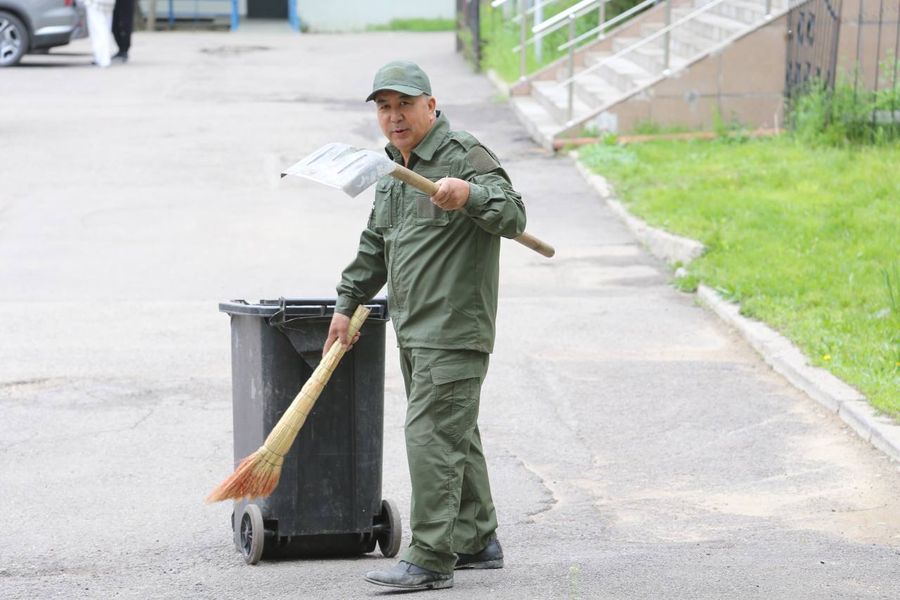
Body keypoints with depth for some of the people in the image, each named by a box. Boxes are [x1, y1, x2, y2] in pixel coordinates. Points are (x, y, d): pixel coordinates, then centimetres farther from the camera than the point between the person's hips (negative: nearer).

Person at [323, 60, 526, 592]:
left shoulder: (465, 156, -11)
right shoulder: (394, 168, 16)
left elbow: (513, 215, -25)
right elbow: (375, 246, 28)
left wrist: (470, 194, -43)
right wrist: (347, 304, 29)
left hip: (453, 329, -9)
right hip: (414, 330, 9)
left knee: (431, 435, -12)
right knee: (455, 434, 15)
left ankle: (430, 559, -10)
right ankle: (478, 542, 24)